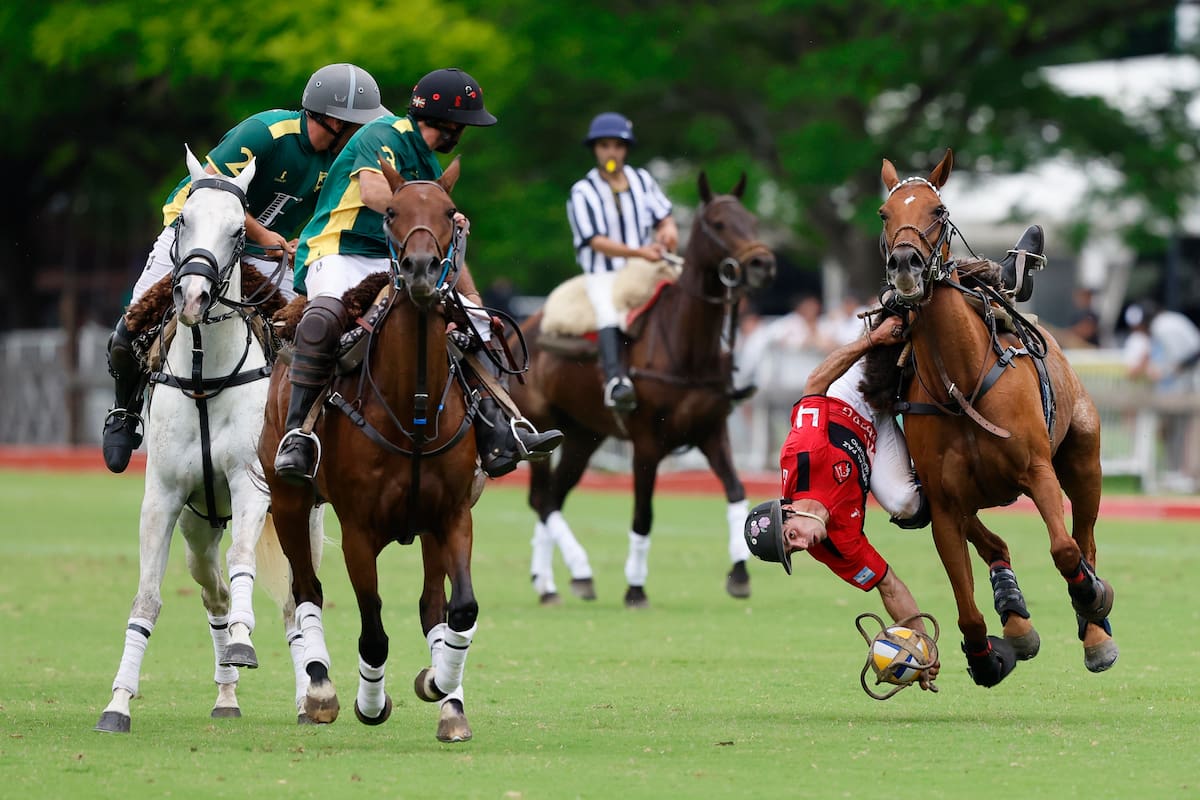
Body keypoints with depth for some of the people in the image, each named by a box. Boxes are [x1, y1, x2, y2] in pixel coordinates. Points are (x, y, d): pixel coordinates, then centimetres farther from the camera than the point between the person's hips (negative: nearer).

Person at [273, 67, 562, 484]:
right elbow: (374, 192, -26)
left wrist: (473, 299, 21)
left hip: (396, 266, 10)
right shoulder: (384, 136, -6)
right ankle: (297, 434, -40)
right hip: (336, 254, -10)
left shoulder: (430, 166, 22)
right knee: (326, 314, -41)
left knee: (476, 321, 3)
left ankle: (497, 438, -2)